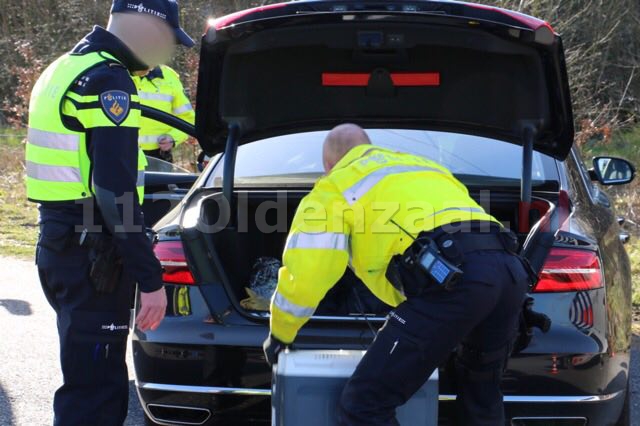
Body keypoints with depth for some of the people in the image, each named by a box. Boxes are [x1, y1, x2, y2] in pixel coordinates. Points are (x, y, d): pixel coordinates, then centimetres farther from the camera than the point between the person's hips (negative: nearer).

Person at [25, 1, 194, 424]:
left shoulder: (68, 68, 17)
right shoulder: (108, 80, -15)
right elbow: (115, 191, -22)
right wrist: (150, 278, -20)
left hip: (59, 242, 10)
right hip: (91, 254, -10)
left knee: (98, 378, 18)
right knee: (94, 390, -7)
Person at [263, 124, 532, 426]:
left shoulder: (335, 186, 19)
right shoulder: (423, 165, 39)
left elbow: (303, 275, 11)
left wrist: (279, 336, 30)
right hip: (510, 269, 7)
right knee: (482, 396, 30)